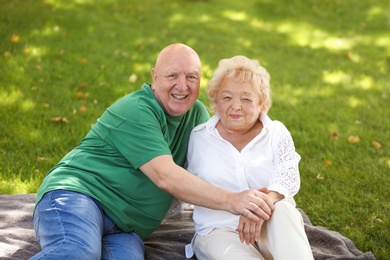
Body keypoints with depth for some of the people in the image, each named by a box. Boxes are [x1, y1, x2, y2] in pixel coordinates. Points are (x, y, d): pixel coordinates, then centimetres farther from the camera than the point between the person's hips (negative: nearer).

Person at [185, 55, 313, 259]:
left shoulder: (276, 133, 4)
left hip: (273, 229, 1)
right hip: (220, 230, -1)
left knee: (281, 208, -34)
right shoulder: (198, 138, 5)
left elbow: (288, 176, -14)